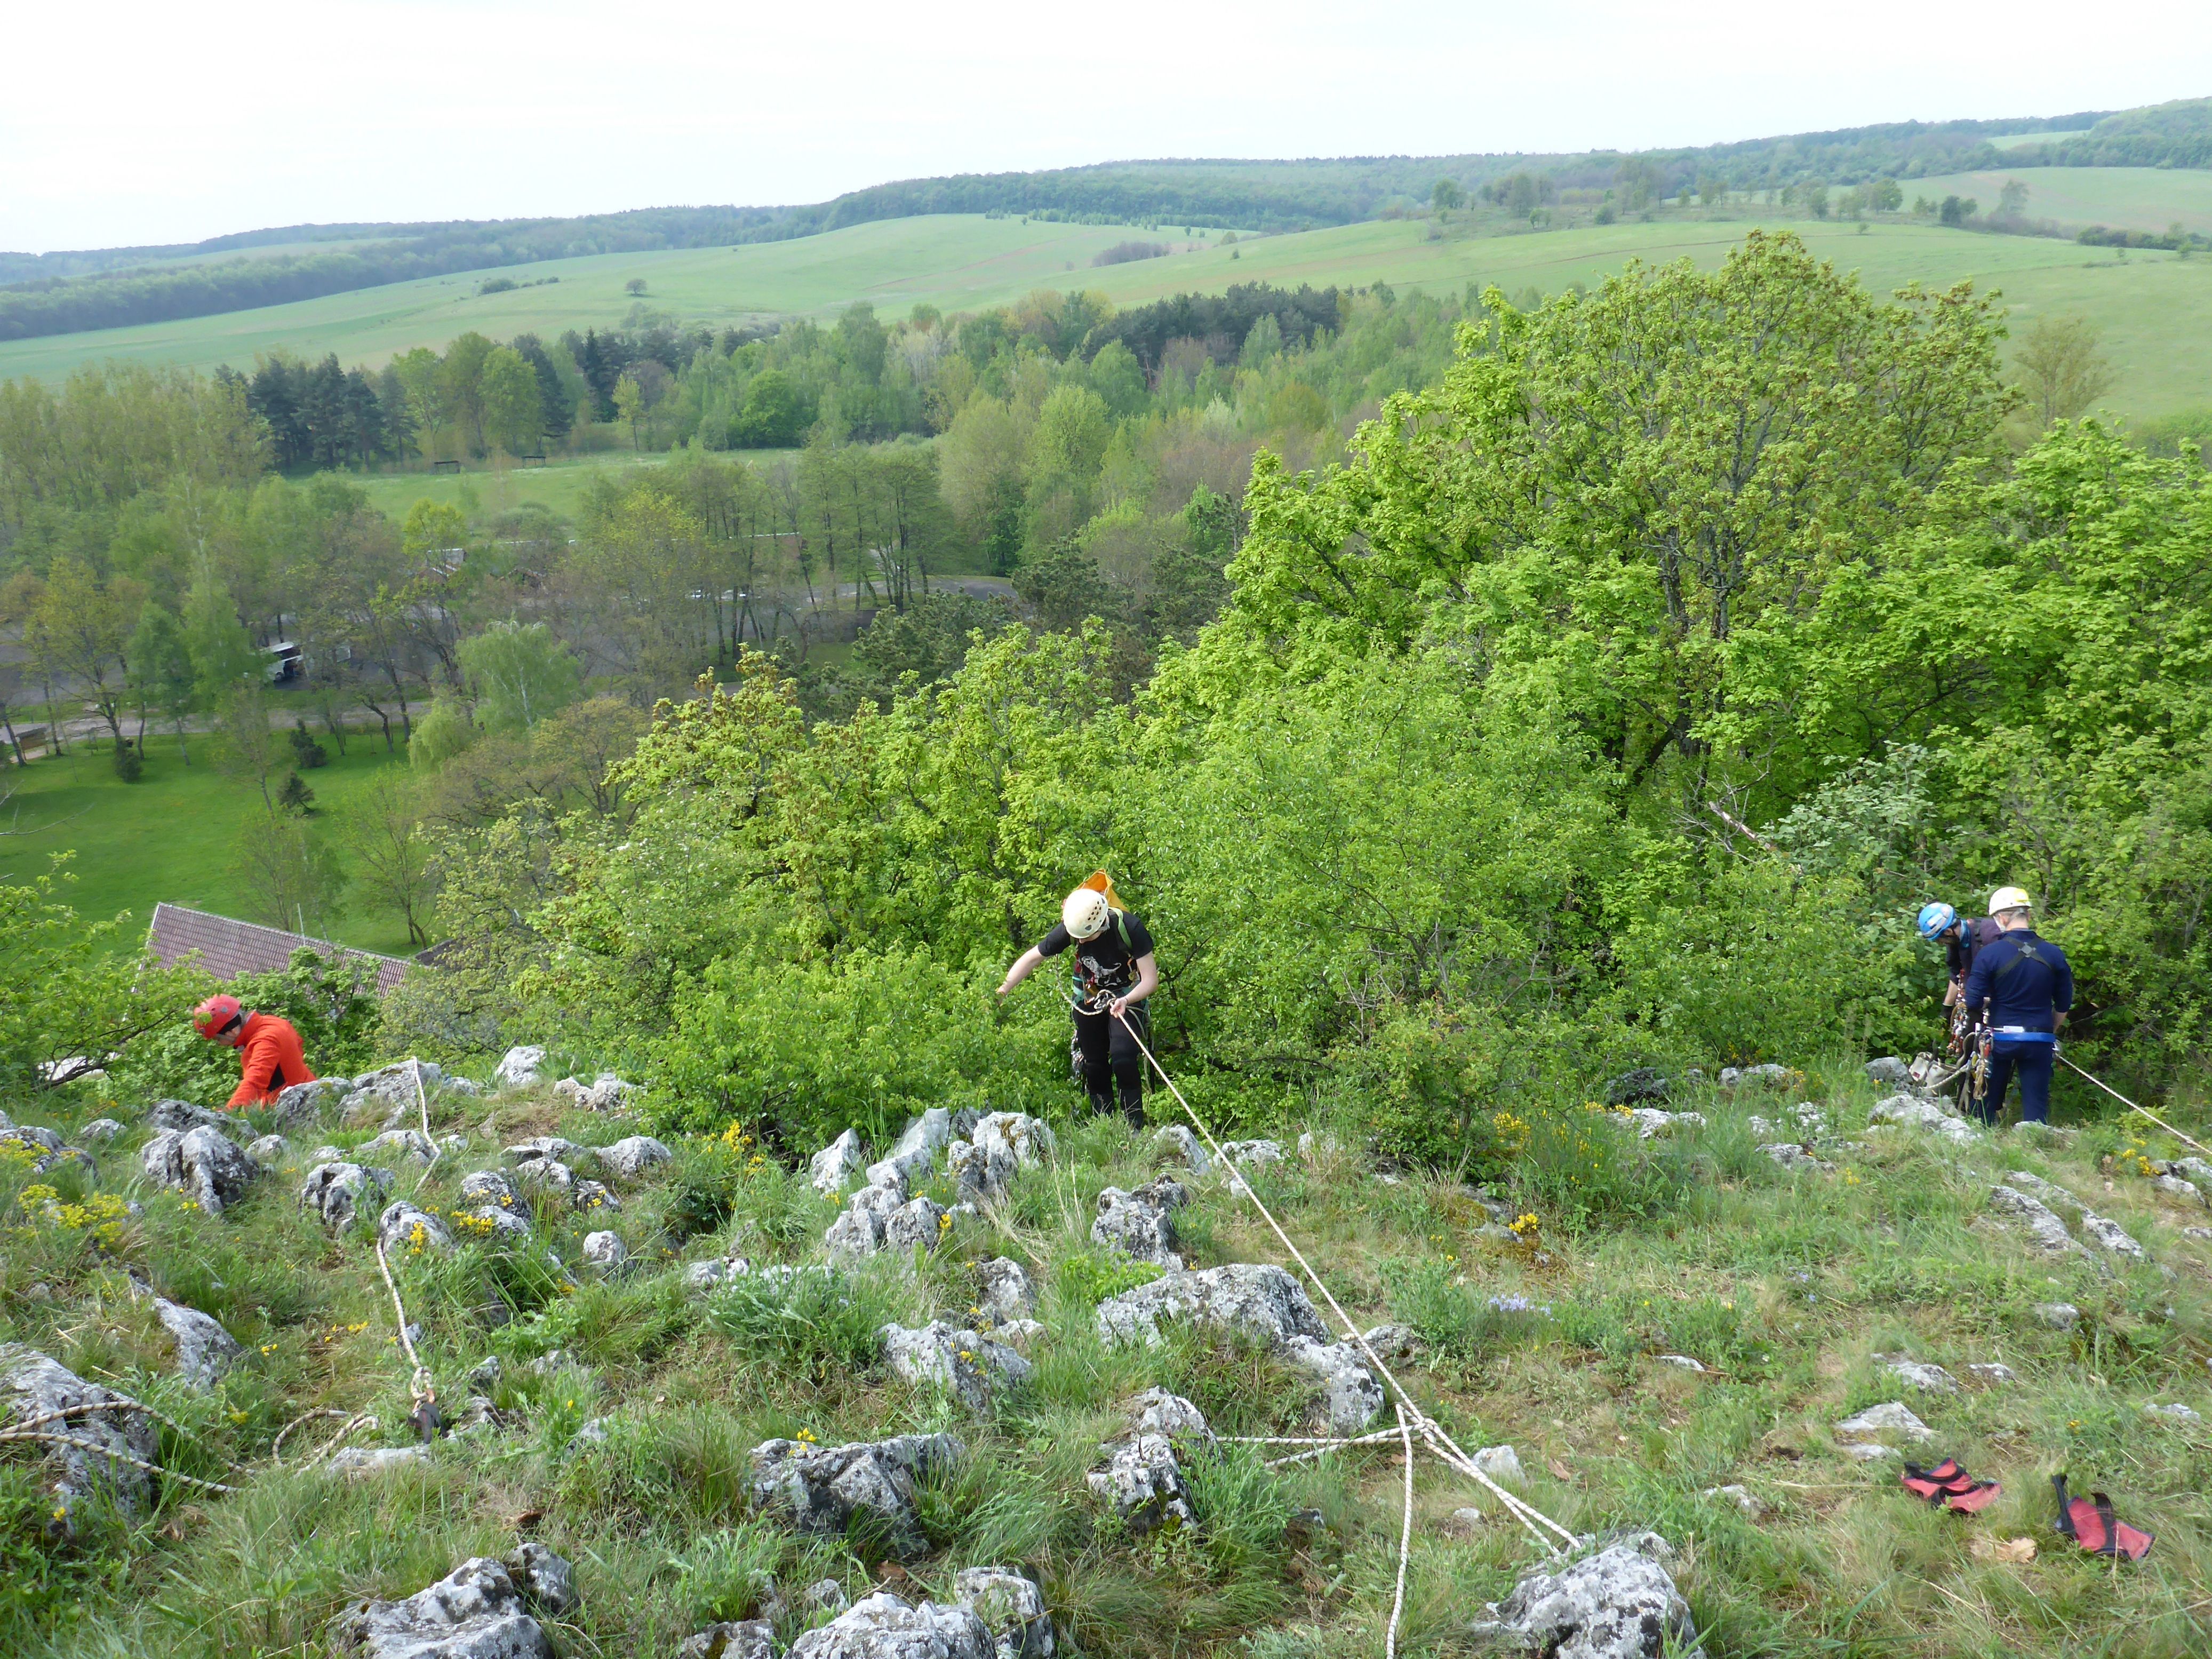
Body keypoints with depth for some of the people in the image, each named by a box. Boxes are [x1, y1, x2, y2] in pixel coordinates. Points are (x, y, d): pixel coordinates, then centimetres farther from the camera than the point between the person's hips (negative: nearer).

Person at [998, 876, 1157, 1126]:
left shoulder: (1130, 927, -30)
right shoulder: (1070, 929, -22)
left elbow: (1151, 979, -27)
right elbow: (1032, 957, -13)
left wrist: (1126, 1001, -44)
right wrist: (1001, 990, -23)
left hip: (1127, 996, -4)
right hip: (1089, 998, 4)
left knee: (1123, 1059, -19)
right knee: (1094, 1064, 6)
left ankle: (1135, 1129, -9)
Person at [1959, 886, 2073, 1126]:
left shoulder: (1989, 953, -10)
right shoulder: (2054, 955, 0)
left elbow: (1973, 1003, -10)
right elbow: (2064, 1006, 8)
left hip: (1999, 1039, -2)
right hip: (2040, 1042, 2)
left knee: (1986, 1104, 10)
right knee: (2036, 1109, 6)